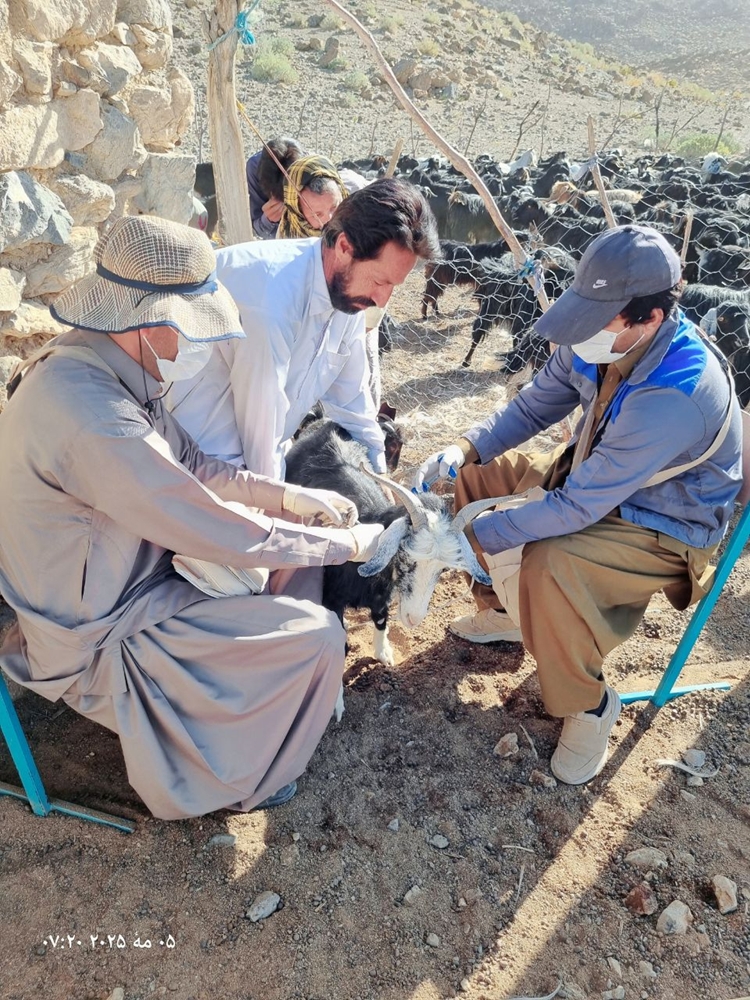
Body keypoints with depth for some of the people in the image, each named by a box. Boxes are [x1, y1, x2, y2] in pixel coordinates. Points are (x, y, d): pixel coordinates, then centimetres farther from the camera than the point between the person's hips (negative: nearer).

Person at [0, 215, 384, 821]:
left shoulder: (89, 364, -5)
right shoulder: (93, 419, -36)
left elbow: (189, 463, 5)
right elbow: (226, 537, -29)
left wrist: (292, 497, -4)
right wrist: (349, 544, -16)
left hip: (117, 581, 9)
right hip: (98, 643, -9)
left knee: (295, 537, 9)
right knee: (318, 636, -11)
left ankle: (294, 692, 29)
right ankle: (241, 782, 16)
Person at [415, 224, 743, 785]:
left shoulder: (677, 396, -37)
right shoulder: (600, 341, -14)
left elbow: (576, 508, -35)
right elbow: (535, 406, 0)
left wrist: (466, 537, -29)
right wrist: (464, 450, -17)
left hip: (666, 528, -8)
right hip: (594, 476, 8)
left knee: (552, 567, -35)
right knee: (477, 475, 0)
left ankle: (590, 706, -5)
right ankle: (503, 611, 19)